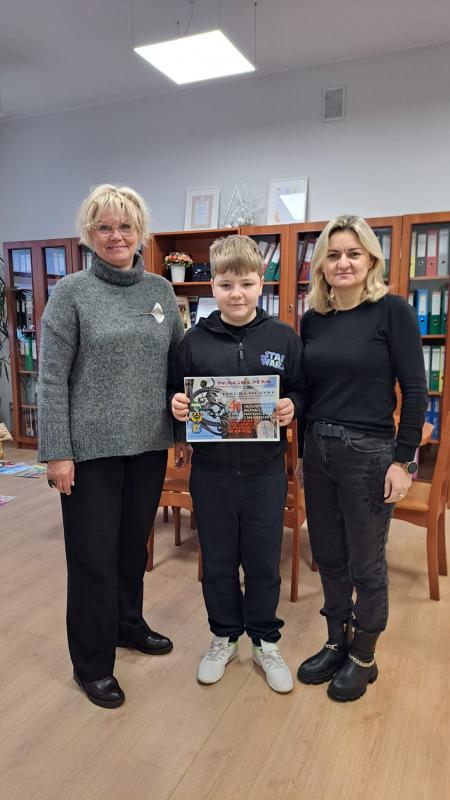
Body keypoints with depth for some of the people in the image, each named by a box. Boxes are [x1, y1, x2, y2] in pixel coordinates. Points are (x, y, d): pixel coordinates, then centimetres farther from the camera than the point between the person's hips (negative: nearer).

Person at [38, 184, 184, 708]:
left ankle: (128, 624, 43)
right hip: (91, 448, -4)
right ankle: (92, 663, 27)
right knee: (94, 555, 7)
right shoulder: (71, 292, -6)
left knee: (135, 543, 19)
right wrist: (56, 452, -13)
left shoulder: (161, 291, 6)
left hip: (149, 444, 5)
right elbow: (51, 378, -10)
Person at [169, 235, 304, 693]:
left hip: (265, 470, 0)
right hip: (211, 470, 1)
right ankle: (224, 637, 39)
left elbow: (301, 393, 3)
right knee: (217, 560, 16)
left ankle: (265, 641, 37)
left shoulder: (283, 337, -2)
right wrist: (176, 406, -16)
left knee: (264, 561, 13)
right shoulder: (194, 340, -2)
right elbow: (175, 396, 5)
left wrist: (291, 408, -17)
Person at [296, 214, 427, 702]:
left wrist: (403, 460, -12)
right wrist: (304, 450, 13)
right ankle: (336, 643, 37)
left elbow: (415, 390, -9)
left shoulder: (392, 311, -8)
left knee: (365, 563, 9)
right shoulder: (313, 318, 7)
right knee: (327, 556, 16)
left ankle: (363, 657, 31)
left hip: (369, 453, -5)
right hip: (318, 451, 5)